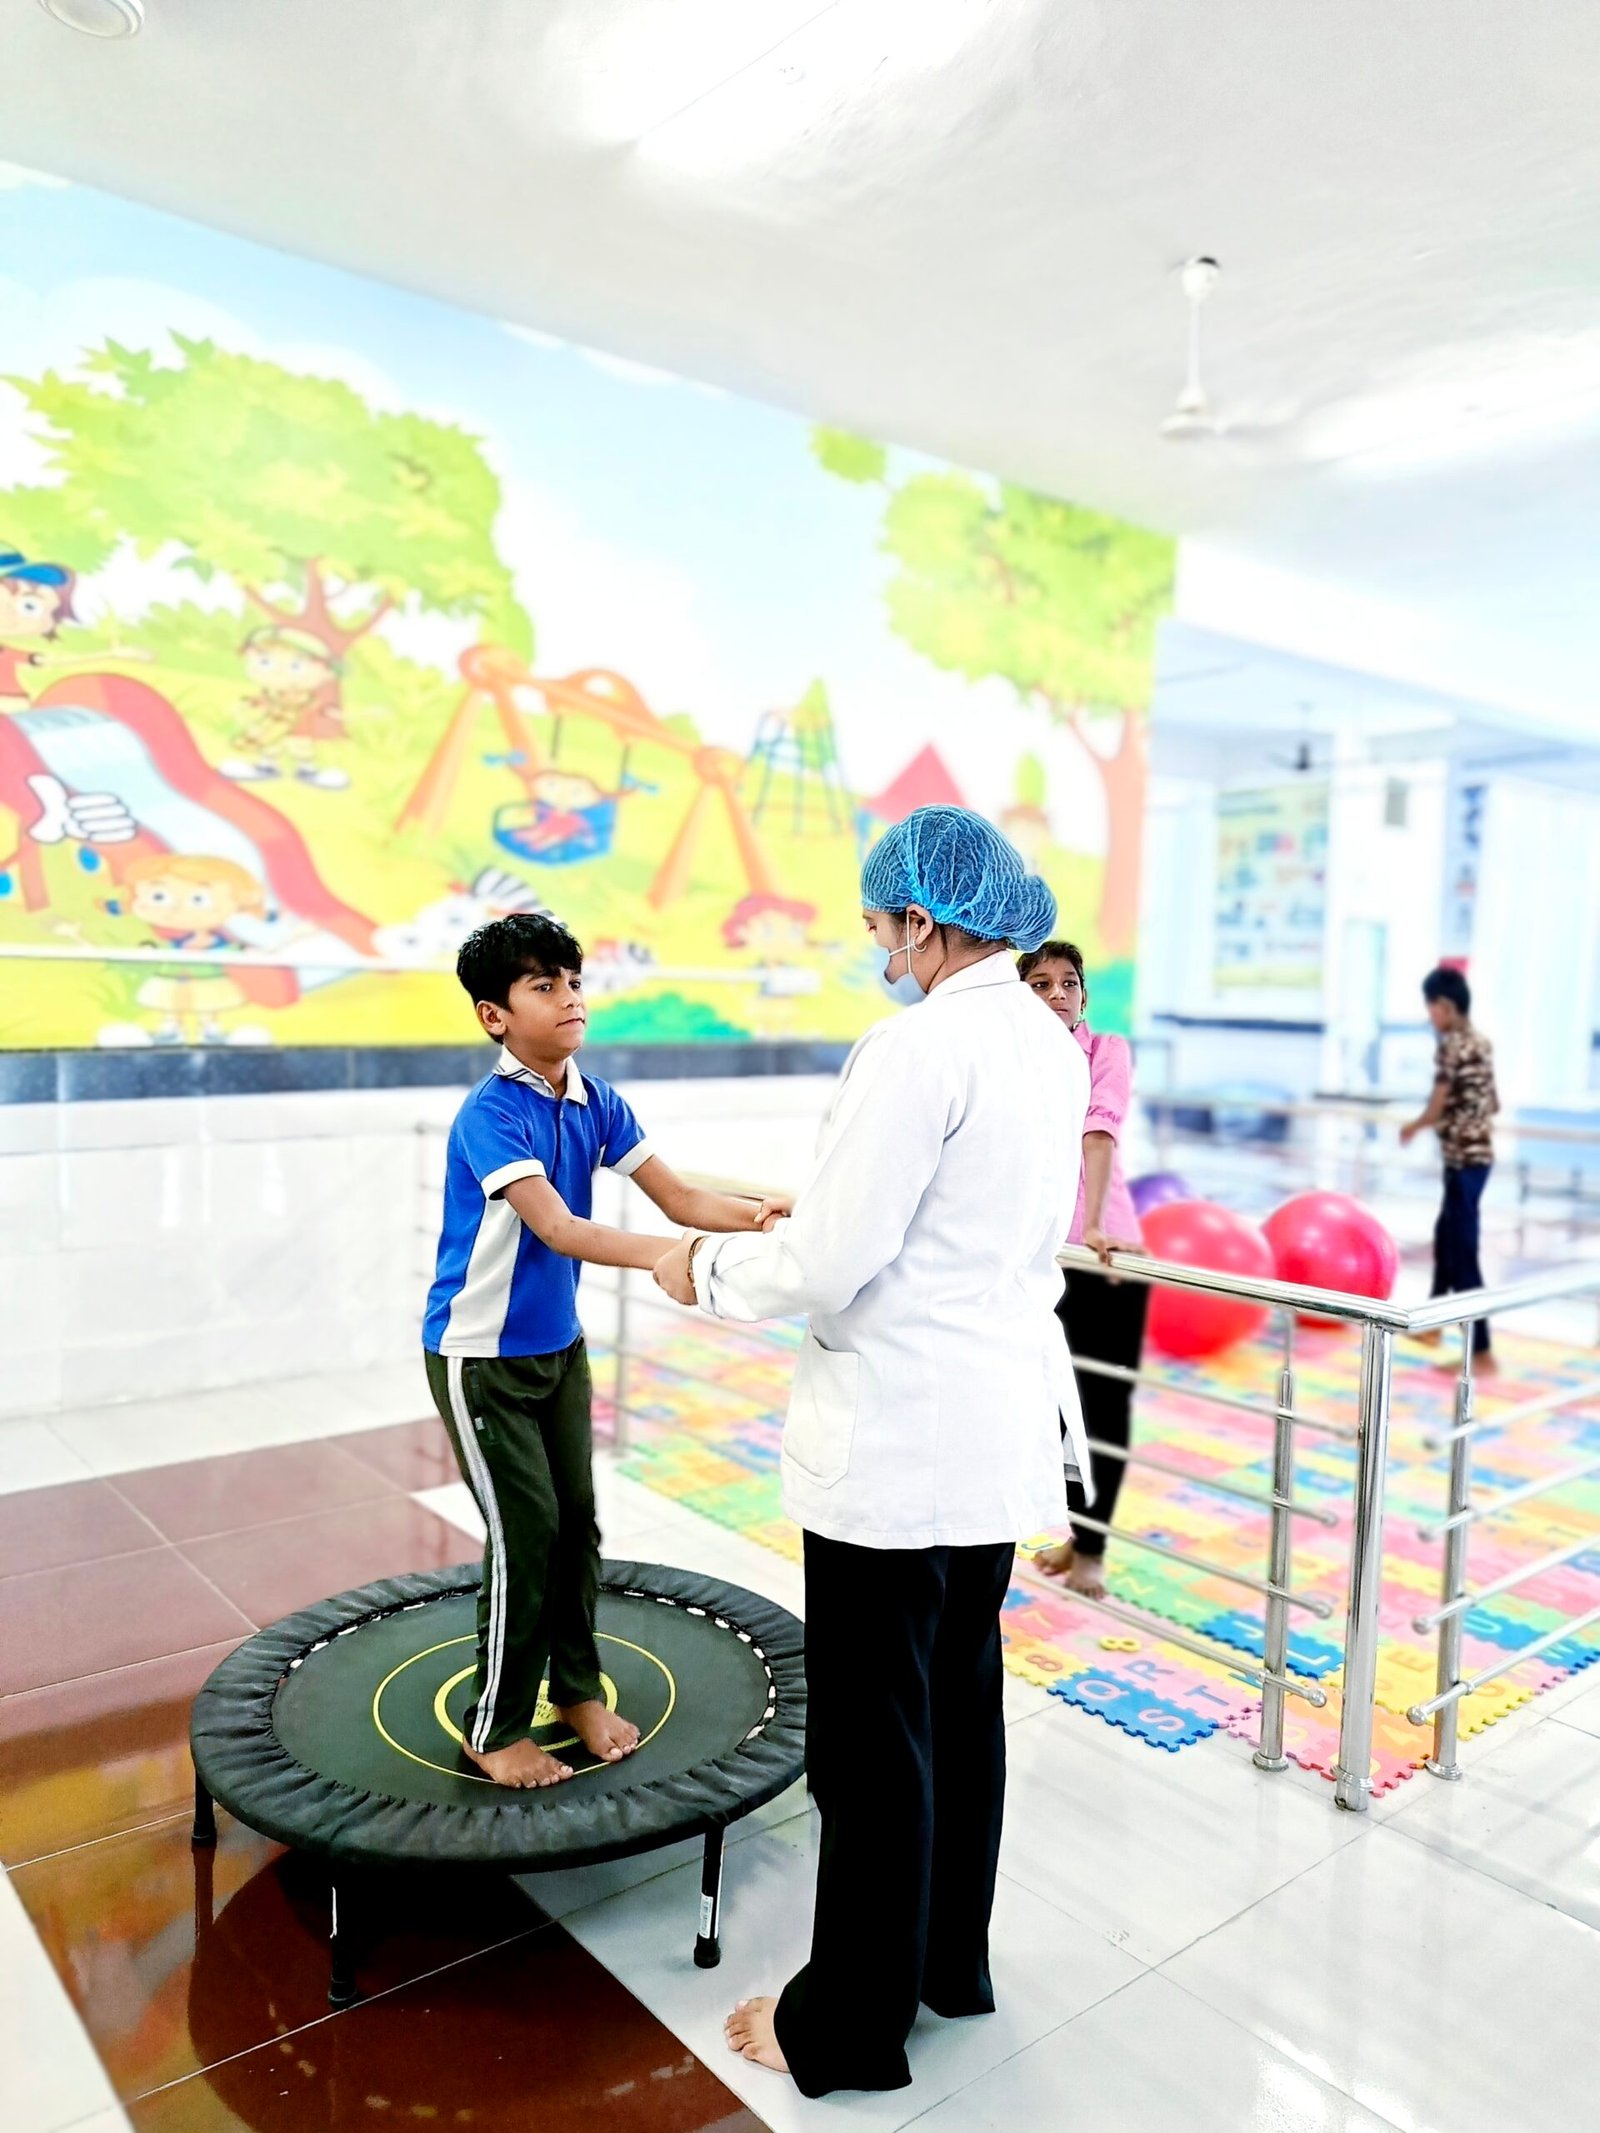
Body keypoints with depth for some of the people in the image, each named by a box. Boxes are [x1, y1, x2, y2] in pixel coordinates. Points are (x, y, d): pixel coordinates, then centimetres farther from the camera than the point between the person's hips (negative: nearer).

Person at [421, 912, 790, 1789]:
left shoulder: (595, 1102, -4)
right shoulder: (491, 1114, -24)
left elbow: (678, 1197, -6)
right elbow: (558, 1230, -36)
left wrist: (761, 1214, -24)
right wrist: (669, 1257, -50)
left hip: (559, 1346, 6)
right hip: (481, 1356, -6)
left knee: (578, 1519, 11)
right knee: (524, 1532, -2)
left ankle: (576, 1685, 31)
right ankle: (495, 1728, 18)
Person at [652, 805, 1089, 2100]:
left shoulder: (918, 1048, -21)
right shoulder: (1052, 1045, 7)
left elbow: (828, 1266, -21)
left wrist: (707, 1273, -3)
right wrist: (812, 1214, 16)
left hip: (899, 1441, -9)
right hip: (1002, 1423, 9)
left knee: (873, 1735, 8)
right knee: (964, 1702, 22)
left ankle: (851, 2025, 27)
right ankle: (952, 1958, 41)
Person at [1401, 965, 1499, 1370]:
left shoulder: (1451, 1044, -17)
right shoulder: (1481, 1041, 11)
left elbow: (1437, 1108, -18)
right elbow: (1493, 1104, 16)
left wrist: (1413, 1128, 1)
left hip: (1462, 1158, -10)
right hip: (1479, 1153, 10)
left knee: (1463, 1253, -6)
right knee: (1446, 1236, 22)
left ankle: (1481, 1352, -3)